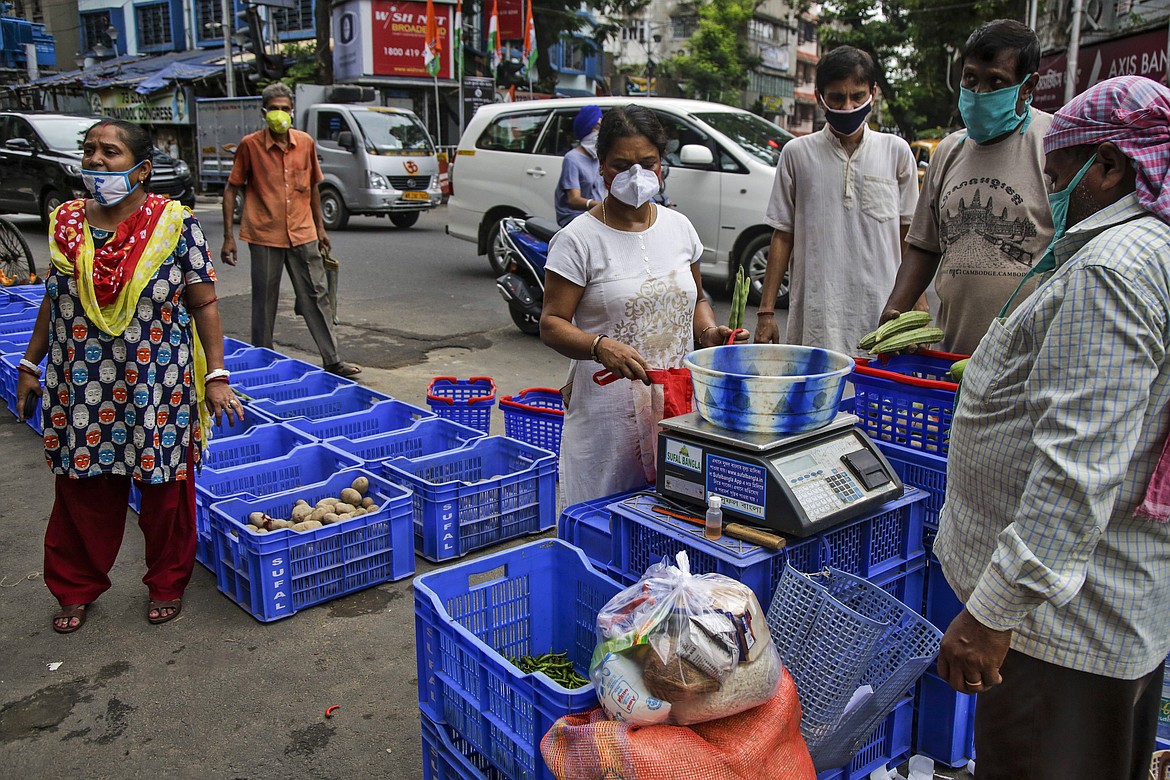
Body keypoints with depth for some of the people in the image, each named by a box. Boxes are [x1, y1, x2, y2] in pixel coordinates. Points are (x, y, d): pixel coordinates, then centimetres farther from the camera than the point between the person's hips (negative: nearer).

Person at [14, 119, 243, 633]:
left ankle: (167, 585, 29)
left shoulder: (175, 224, -7)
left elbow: (204, 305, -6)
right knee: (82, 493, 12)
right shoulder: (68, 222, 4)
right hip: (80, 392, 3)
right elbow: (54, 300, 14)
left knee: (165, 492, 8)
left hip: (159, 391, -3)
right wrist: (30, 365, 16)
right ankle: (76, 589, 32)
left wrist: (215, 376, -11)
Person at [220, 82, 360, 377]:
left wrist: (319, 227, 18)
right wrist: (228, 236, -6)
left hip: (302, 234, 3)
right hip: (264, 235, -3)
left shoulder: (305, 142, 6)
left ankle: (333, 361, 12)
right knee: (264, 303, 6)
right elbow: (231, 190, 0)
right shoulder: (250, 145, -4)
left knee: (317, 296, 5)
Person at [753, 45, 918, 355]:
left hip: (881, 316, 1)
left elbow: (908, 235, 11)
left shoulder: (896, 152, 8)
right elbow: (782, 236, 7)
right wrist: (766, 310, 3)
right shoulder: (797, 153, 6)